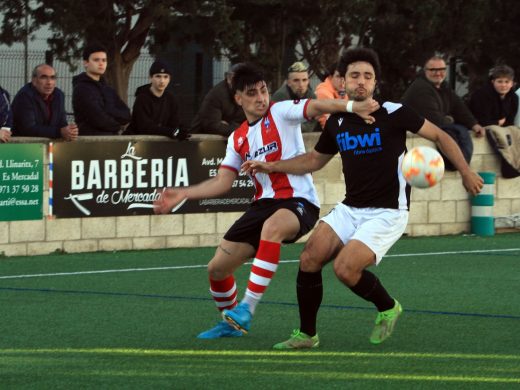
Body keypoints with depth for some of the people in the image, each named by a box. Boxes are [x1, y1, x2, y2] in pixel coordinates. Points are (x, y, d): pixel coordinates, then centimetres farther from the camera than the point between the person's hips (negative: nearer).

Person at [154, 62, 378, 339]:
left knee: (272, 227, -41)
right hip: (264, 203, 7)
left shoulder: (281, 112, -3)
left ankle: (246, 309, -38)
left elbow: (317, 106, -20)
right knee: (217, 268, 3)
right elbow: (223, 182, 14)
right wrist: (182, 194, 5)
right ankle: (231, 324, 32)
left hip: (299, 201, -7)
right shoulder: (237, 139, 14)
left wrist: (352, 107, -38)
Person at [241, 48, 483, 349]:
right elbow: (315, 159, 23)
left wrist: (466, 172, -7)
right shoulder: (337, 123, 6)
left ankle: (388, 308, 8)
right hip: (350, 209, 6)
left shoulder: (394, 114, -10)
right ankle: (307, 335, 5)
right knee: (310, 259, -10)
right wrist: (271, 166, 14)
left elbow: (439, 136, -1)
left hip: (387, 213, -5)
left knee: (345, 268, -22)